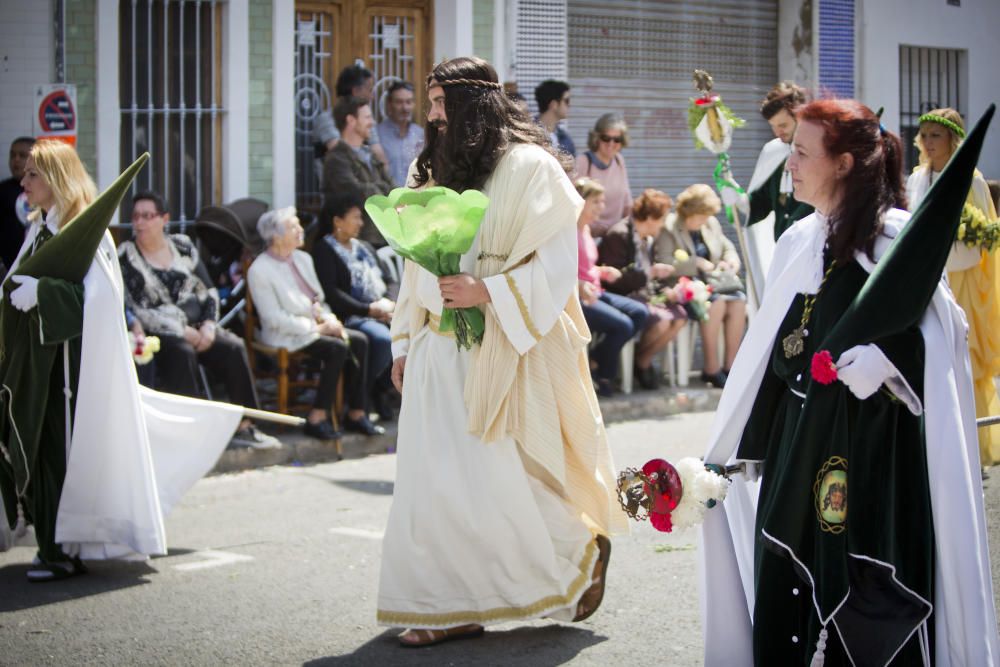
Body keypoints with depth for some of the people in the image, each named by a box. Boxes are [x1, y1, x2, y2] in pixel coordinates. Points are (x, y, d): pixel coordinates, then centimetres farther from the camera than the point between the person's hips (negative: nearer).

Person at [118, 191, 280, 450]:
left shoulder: (182, 245, 11)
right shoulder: (125, 256, -3)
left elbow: (208, 290, 13)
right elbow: (134, 310, -11)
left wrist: (209, 325, -7)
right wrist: (182, 331, -16)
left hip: (196, 325, 5)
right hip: (158, 332, -4)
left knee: (234, 347, -21)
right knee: (183, 353, -36)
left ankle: (244, 426, -17)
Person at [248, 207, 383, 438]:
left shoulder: (303, 259, 14)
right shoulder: (259, 270, -11)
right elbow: (274, 319, -16)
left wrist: (329, 320, -3)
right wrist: (316, 328, -18)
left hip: (315, 326, 8)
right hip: (286, 337, -8)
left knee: (359, 340, -15)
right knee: (338, 348, -28)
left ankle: (357, 413, -13)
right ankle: (317, 418, -22)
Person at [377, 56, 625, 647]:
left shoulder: (527, 167, -6)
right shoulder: (439, 171, 16)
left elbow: (555, 264, -12)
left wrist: (486, 292, -22)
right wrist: (405, 343, 16)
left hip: (499, 352, -7)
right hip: (438, 350, 7)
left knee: (496, 481, -8)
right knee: (432, 480, 1)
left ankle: (583, 551, 17)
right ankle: (453, 608, 8)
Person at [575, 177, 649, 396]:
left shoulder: (585, 228, 15)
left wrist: (603, 271, 6)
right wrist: (579, 286, -33)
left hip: (594, 293, 10)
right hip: (574, 298, -10)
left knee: (640, 313, -5)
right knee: (622, 324, -24)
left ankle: (595, 359, 0)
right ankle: (603, 375, 0)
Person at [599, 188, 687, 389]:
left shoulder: (647, 238, 14)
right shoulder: (618, 236, -15)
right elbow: (615, 281, -22)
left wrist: (661, 277, 0)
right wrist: (650, 273, -22)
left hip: (644, 294, 9)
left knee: (680, 315, -14)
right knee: (661, 320, -29)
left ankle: (644, 360, 2)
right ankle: (639, 361, -1)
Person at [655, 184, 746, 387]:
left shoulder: (711, 224, 15)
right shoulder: (669, 228, -6)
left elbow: (727, 246, 28)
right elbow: (663, 264, -16)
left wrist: (731, 260, 4)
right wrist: (697, 263, -17)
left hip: (713, 279, 6)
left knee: (738, 300, -23)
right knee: (716, 301, -32)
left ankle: (730, 365, -18)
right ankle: (711, 368, -26)